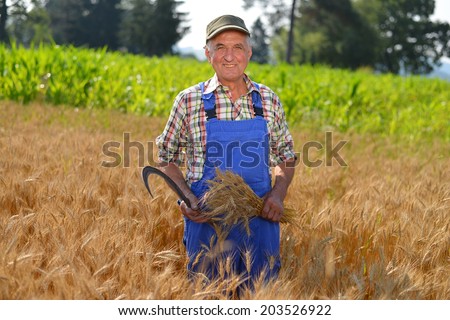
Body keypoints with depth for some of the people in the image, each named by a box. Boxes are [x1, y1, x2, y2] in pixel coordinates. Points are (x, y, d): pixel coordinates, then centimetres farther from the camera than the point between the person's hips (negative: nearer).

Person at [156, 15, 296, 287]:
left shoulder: (269, 100, 5)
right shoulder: (189, 101, -1)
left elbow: (286, 156, 15)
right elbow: (167, 157, 7)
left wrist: (279, 193, -3)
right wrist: (186, 195, -9)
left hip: (261, 222, 2)